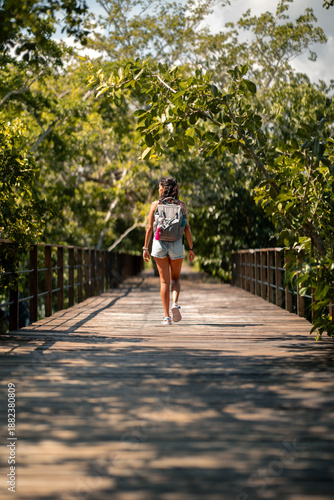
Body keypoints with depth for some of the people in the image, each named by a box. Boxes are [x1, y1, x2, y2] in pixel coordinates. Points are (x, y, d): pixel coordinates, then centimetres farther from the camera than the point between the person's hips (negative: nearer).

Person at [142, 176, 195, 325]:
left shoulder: (155, 204, -1)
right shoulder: (181, 204, 0)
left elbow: (150, 228, -2)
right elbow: (186, 228, -3)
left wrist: (145, 248, 4)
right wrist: (191, 248, 2)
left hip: (159, 244, 0)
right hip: (176, 244, 0)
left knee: (164, 281, 6)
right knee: (175, 278, 19)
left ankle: (167, 317, 0)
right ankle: (175, 303, -10)